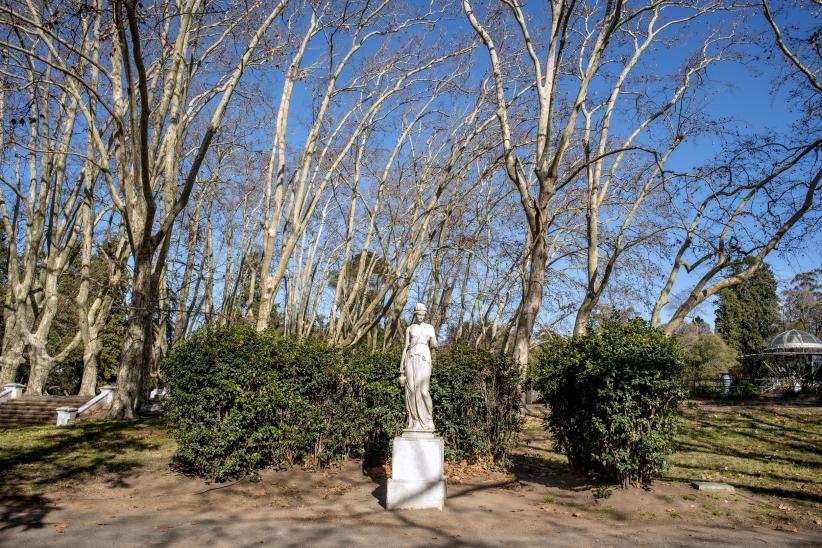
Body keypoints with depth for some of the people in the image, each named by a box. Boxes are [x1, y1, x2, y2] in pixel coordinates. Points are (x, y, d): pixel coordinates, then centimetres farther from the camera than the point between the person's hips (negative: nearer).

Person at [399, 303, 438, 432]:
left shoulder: (429, 327, 14)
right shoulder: (409, 329, 13)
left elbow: (435, 345, 8)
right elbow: (405, 348, 10)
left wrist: (432, 342, -19)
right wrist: (402, 371, 5)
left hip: (424, 359, -1)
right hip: (411, 359, 1)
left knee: (423, 390, -13)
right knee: (412, 390, -5)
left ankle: (428, 421, -1)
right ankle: (414, 421, -1)